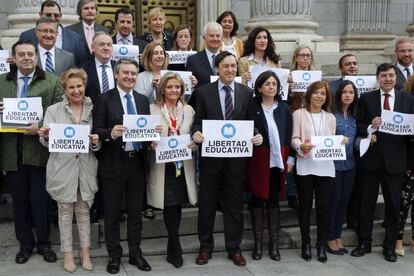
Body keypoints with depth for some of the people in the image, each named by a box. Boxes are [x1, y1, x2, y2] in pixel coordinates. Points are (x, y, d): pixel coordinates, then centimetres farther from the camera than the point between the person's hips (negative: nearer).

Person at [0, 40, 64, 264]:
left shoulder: (52, 82, 1)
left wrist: (41, 127, -19)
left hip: (39, 150, -3)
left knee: (40, 200, 5)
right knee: (19, 200, 12)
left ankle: (43, 243, 21)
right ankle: (25, 243, 26)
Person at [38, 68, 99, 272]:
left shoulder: (93, 110, 3)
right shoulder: (53, 110, 0)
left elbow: (98, 145, 5)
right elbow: (47, 143, -1)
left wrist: (95, 142, -17)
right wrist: (45, 137, -23)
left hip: (85, 168, 1)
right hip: (63, 168, -1)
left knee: (84, 211, 11)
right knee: (65, 211, 8)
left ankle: (85, 252, 22)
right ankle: (67, 253, 19)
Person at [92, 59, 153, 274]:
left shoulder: (143, 100, 10)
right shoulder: (104, 99, -4)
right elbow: (96, 130, -9)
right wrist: (111, 133, -28)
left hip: (137, 162, 4)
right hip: (114, 163, -4)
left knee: (135, 211, 13)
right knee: (112, 213, 8)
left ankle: (135, 253, 25)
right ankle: (114, 255, 21)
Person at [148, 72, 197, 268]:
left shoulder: (189, 110, 9)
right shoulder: (152, 109, 0)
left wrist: (194, 143, -10)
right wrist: (151, 144, -18)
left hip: (183, 166, 3)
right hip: (162, 166, -3)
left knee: (177, 206, 8)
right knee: (170, 207, -3)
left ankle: (172, 247, 23)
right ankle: (175, 249, 10)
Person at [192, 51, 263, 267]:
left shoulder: (246, 92, 4)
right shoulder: (204, 91, 0)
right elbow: (198, 121, 0)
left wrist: (257, 136, -15)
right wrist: (196, 133, -21)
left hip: (237, 156, 1)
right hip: (211, 154, -1)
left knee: (235, 204, 9)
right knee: (206, 203, 9)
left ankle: (234, 248, 23)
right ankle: (205, 247, 24)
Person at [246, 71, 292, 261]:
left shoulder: (284, 109, 7)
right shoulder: (252, 108, -2)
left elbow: (288, 134, 8)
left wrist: (289, 158, 3)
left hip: (277, 160, 3)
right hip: (258, 160, -2)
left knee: (274, 200, 8)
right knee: (258, 200, 4)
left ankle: (274, 244, 16)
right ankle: (258, 243, 14)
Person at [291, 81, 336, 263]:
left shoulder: (330, 117, 16)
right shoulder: (299, 114, 4)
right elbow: (294, 138, -3)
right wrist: (301, 146, -23)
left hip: (325, 167, 3)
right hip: (304, 166, -2)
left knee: (323, 206, 1)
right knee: (305, 205, 4)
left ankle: (321, 245, 12)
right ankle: (306, 243, 17)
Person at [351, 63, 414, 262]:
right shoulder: (366, 99, 2)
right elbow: (358, 126, 0)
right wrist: (370, 128, -19)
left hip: (395, 159, 1)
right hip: (371, 158, 0)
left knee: (393, 204, 9)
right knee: (367, 202, 8)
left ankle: (390, 246, 23)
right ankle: (364, 243, 22)